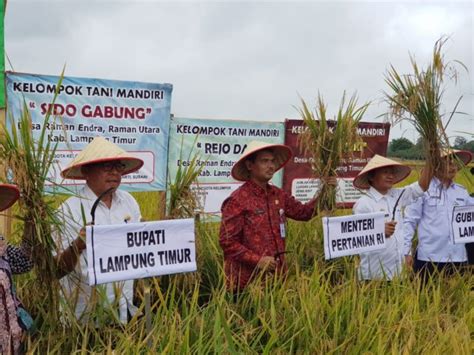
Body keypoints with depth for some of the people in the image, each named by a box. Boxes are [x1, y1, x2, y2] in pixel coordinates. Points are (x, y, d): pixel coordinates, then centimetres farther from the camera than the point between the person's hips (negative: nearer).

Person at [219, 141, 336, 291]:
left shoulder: (278, 195, 9)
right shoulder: (237, 200, -12)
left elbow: (303, 212, 20)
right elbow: (227, 241, -14)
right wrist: (257, 260, -19)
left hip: (277, 275, 6)